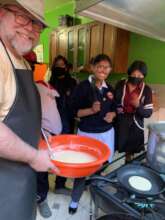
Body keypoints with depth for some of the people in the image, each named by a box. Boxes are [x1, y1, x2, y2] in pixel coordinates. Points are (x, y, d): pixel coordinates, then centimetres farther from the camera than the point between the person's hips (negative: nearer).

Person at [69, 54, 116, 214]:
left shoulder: (109, 88, 5)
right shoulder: (83, 87, -12)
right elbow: (74, 111, -12)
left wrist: (112, 114, -8)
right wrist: (92, 110, -27)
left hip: (107, 133, 5)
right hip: (87, 133, -5)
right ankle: (75, 199, 29)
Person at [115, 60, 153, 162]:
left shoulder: (146, 90, -9)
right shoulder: (120, 85, -5)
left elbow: (148, 113, -9)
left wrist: (138, 106, -27)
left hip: (135, 125, 0)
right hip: (119, 123, 1)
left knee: (130, 150, 15)